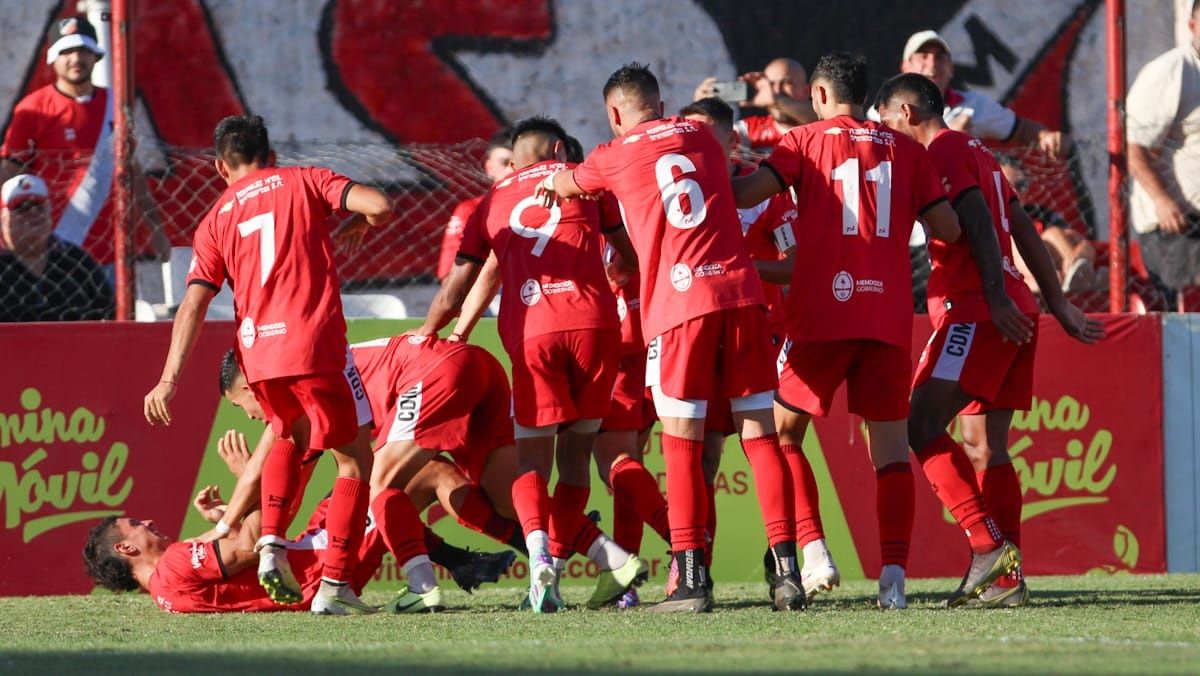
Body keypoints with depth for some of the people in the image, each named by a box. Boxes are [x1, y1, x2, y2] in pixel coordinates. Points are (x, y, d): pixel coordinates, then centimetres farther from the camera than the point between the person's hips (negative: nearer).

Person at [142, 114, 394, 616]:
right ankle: (333, 586, -3)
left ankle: (271, 546, 11)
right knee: (355, 458, 9)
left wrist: (169, 380, 0)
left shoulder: (216, 221, 16)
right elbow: (379, 205, -4)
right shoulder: (303, 181, 10)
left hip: (256, 356, 4)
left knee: (289, 437, 32)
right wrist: (356, 226, 19)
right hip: (316, 346, -4)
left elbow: (193, 303, 5)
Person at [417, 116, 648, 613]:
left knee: (533, 458, 5)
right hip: (593, 322, 0)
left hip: (530, 333, 0)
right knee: (574, 453, 11)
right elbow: (631, 253, 23)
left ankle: (540, 554, -22)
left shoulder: (491, 204, 20)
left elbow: (454, 293, 19)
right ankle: (553, 567, 3)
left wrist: (422, 338, 35)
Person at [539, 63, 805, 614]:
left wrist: (551, 184, 54)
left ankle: (691, 581, -3)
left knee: (681, 444, 2)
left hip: (679, 300, -3)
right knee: (759, 434, 5)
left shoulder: (617, 156, 8)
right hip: (740, 289, 3)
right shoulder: (700, 138, 18)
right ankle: (787, 572, 0)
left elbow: (563, 185, 29)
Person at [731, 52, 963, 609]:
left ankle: (814, 551, -4)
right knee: (890, 446, 4)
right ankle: (893, 575, -7)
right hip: (889, 315, 3)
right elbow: (948, 228, 9)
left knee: (781, 432, 11)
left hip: (822, 312, -3)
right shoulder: (905, 150, 13)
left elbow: (746, 192, -9)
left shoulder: (806, 142, 5)